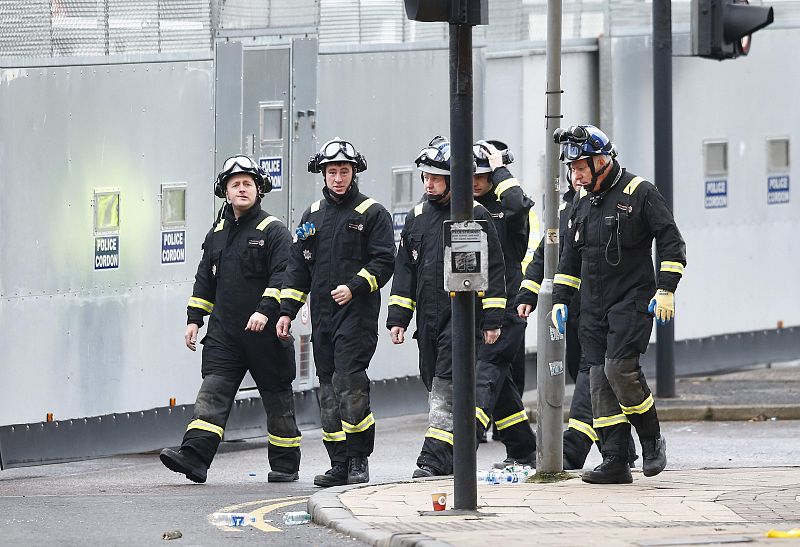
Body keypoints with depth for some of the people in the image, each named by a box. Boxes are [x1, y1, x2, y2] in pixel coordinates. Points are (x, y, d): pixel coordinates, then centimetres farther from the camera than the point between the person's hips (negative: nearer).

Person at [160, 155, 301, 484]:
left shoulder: (273, 231, -4)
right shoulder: (217, 233, 15)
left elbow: (283, 276, -13)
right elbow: (205, 279, 21)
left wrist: (266, 310, -25)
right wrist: (194, 319, 14)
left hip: (264, 333, -5)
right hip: (224, 332, 5)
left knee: (277, 398, 6)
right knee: (212, 393, -8)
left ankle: (285, 465, 16)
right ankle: (194, 458, -19)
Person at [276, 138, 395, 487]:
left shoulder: (372, 214, 1)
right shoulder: (313, 216, 17)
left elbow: (384, 262, -5)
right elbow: (298, 266, 19)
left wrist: (354, 287, -18)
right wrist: (287, 311, 12)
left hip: (357, 312, -6)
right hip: (322, 315, 6)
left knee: (349, 383, -15)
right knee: (328, 391, 4)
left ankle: (359, 461, -7)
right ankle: (340, 465, 8)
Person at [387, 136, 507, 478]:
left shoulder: (475, 215, -4)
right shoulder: (418, 216, 13)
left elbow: (493, 269, -4)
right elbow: (405, 269, 17)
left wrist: (493, 320, -8)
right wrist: (398, 318, 11)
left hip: (462, 316, -6)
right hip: (428, 318, 6)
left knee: (447, 387, -14)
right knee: (434, 384, 9)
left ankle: (435, 458, -19)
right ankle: (454, 456, 20)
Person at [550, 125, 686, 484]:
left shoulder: (639, 193, -6)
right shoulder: (582, 202, 14)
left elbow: (671, 242, -5)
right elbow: (570, 257, 23)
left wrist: (665, 290, -12)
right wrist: (560, 299, 16)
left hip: (632, 302, -7)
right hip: (593, 306, 7)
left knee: (619, 367, -20)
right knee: (600, 379, 0)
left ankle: (652, 440, 2)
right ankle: (615, 462, 0)